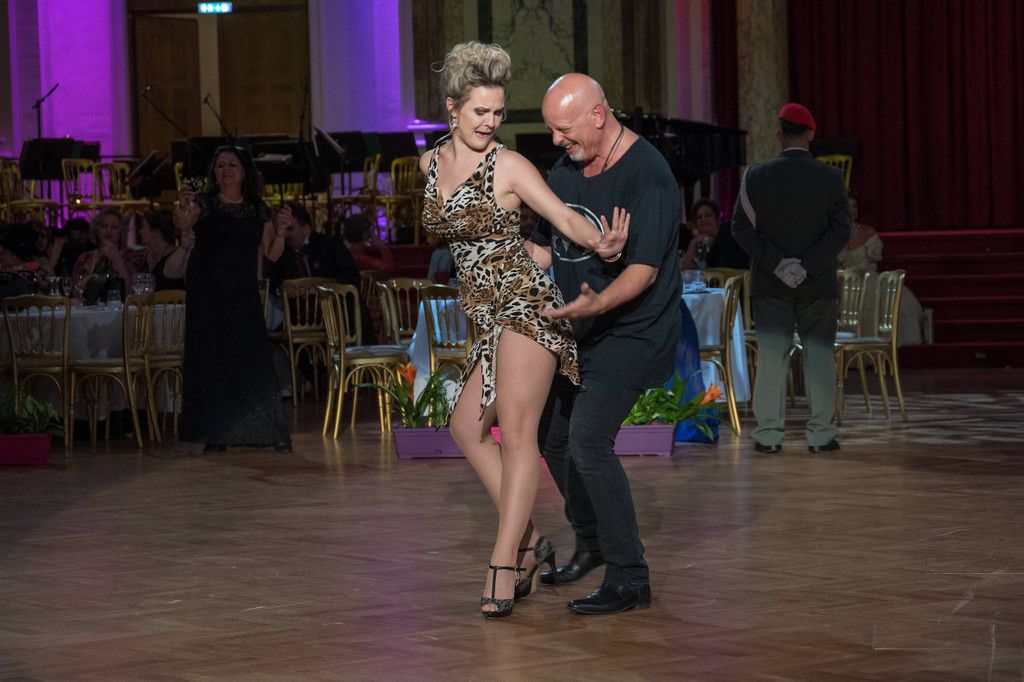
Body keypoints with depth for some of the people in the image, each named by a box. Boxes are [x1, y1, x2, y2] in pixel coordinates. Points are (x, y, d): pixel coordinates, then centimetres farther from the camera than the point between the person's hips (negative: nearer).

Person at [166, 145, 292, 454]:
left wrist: (280, 231, -7)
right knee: (211, 360, -1)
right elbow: (182, 224, -20)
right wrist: (182, 208, -40)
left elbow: (271, 255, 10)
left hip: (244, 295, 2)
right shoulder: (204, 202, 0)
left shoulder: (257, 209, 9)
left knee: (254, 359, -5)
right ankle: (216, 435, 5)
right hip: (207, 294, -2)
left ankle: (274, 432, 0)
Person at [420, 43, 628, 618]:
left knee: (517, 433, -12)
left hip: (526, 305, -8)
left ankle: (503, 568, -16)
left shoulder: (509, 166, -10)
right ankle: (529, 539, 18)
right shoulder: (432, 164, 9)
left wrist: (601, 243, -39)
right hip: (489, 313, 8)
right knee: (467, 427, 13)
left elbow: (565, 216, -19)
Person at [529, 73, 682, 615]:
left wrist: (596, 303, -41)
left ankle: (629, 579, -12)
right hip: (577, 331, 9)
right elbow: (542, 245, 18)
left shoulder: (646, 175, -20)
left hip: (630, 334, -9)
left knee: (588, 440, -19)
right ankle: (590, 545, 36)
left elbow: (644, 269, -26)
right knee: (552, 437, 15)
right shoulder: (566, 168, 7)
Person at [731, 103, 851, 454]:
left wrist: (776, 263, -8)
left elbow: (742, 227, -6)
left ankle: (769, 434, 5)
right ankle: (821, 434, 5)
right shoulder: (830, 177, -4)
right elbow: (841, 230, -10)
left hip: (770, 283, 1)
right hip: (819, 285, -1)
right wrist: (807, 265, -11)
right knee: (819, 355, 6)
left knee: (771, 357, 5)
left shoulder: (756, 176, -2)